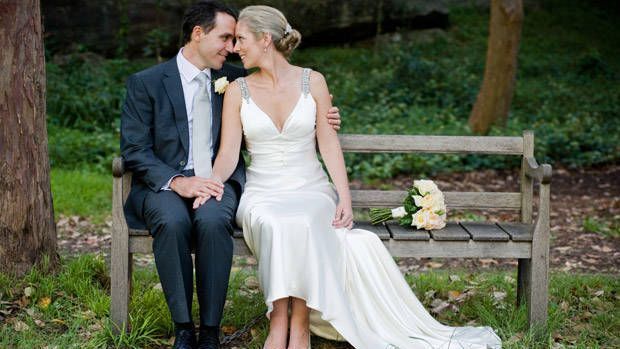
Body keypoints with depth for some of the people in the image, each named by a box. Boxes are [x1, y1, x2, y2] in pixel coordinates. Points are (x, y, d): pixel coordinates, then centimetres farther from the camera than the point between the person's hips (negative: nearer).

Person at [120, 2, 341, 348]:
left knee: (212, 220, -33)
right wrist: (176, 181, -21)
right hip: (164, 185, -1)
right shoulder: (145, 83, 2)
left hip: (218, 180, 2)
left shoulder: (236, 79, 12)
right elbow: (135, 149, -4)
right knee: (173, 222, -35)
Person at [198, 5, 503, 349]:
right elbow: (228, 153, -1)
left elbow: (329, 145, 0)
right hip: (262, 194, 1)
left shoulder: (312, 82, 2)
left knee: (301, 224, -36)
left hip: (311, 191, 0)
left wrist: (344, 198, -11)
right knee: (274, 226, -35)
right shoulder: (237, 91, 5)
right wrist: (214, 180, -23)